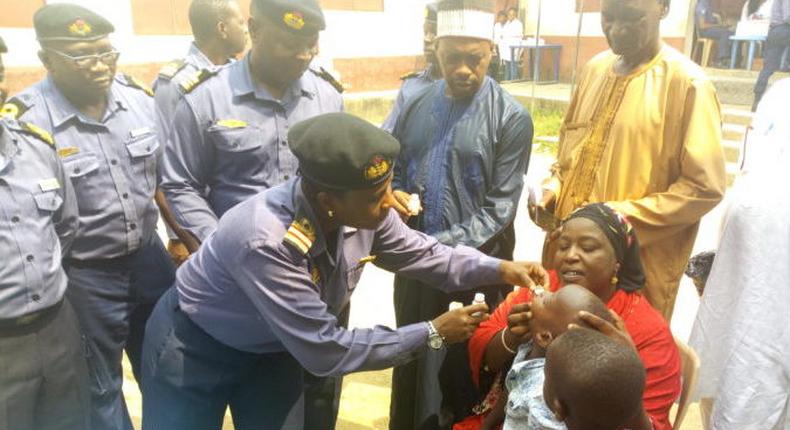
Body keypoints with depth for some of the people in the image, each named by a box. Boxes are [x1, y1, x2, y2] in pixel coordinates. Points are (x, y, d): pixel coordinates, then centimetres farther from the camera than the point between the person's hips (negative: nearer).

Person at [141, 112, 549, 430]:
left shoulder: (364, 210, -22)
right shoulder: (264, 241, -41)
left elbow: (420, 253, -4)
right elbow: (325, 351, -34)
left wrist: (498, 269, -17)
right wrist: (432, 333, -28)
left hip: (272, 348, 6)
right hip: (195, 345, -5)